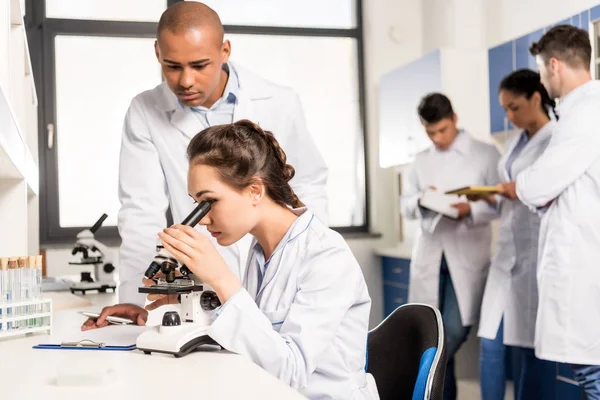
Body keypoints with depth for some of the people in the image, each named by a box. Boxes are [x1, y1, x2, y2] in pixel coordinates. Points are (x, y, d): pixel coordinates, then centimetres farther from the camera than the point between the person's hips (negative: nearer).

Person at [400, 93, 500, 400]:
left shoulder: (486, 154, 2)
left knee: (454, 332, -9)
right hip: (429, 255, 3)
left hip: (467, 256, -3)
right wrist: (421, 201, -9)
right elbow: (404, 205, 13)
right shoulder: (421, 161, 13)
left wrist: (471, 210, -20)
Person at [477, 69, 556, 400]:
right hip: (507, 252, 7)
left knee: (530, 346, 1)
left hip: (538, 254, -7)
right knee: (491, 344, 4)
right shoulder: (513, 143, 17)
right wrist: (486, 197, 3)